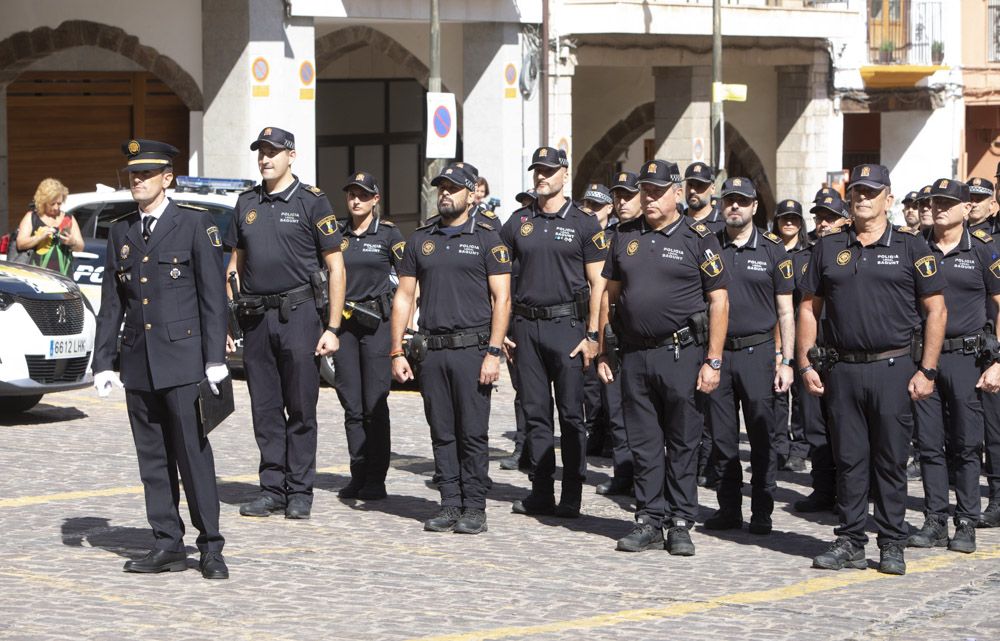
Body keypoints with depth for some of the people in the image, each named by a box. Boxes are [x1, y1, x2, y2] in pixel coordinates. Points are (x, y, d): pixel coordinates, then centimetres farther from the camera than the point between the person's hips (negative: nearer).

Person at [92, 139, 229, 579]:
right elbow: (111, 304, 15)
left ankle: (211, 547, -2)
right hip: (138, 363, 5)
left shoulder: (195, 224, 0)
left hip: (182, 359, -5)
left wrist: (215, 358, -9)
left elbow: (213, 296, -3)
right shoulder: (121, 232, 14)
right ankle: (167, 545, 10)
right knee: (153, 459, 6)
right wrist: (103, 362, 9)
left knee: (193, 454, -6)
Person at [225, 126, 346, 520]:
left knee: (301, 409, 0)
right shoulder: (247, 204, 13)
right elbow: (236, 264, 17)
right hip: (256, 319, 5)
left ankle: (300, 492, 6)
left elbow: (335, 267, -4)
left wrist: (332, 328, -9)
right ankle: (272, 489, 12)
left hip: (298, 314, -5)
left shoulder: (312, 202, -2)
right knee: (265, 410, 6)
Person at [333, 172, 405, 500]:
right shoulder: (338, 234, 10)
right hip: (343, 322, 4)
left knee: (375, 403, -5)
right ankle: (358, 476, 9)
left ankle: (376, 479, 0)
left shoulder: (388, 233, 0)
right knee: (351, 405, 4)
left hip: (377, 322, -4)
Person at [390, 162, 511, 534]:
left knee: (473, 433, -3)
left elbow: (501, 298, -3)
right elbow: (403, 297, 14)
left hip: (472, 349, -4)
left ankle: (474, 509, 2)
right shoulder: (420, 240, 13)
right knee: (442, 433, 6)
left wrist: (493, 353, -12)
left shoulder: (487, 238, 1)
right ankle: (450, 505, 11)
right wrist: (397, 353, 6)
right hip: (431, 351, 4)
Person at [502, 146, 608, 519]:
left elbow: (598, 284, -2)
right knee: (535, 412, 6)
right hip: (525, 326, 4)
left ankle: (571, 496, 2)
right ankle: (541, 492, 11)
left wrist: (593, 335, -10)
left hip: (567, 324, -4)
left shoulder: (583, 224, 0)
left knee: (571, 414, -2)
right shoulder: (518, 222, 11)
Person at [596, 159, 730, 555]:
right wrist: (602, 352, 10)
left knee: (683, 443, 2)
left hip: (681, 355, -4)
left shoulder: (698, 239, -3)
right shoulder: (625, 237, 11)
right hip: (635, 356, 4)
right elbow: (610, 295, 15)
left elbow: (718, 300, -4)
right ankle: (649, 522, 14)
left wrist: (713, 360, -9)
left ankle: (680, 525, 9)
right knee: (643, 443, 7)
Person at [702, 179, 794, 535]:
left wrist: (786, 362, -3)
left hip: (757, 352, -2)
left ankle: (762, 512, 6)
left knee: (762, 436, -1)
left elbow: (785, 311, 3)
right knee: (722, 437, 5)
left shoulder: (773, 251, 2)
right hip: (716, 352, 2)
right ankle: (729, 509, 14)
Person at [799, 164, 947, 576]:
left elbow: (936, 310, 0)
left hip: (893, 369, -3)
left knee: (891, 460, 1)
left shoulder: (910, 247, 1)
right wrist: (806, 364, 4)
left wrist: (927, 371, -6)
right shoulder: (829, 249, 10)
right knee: (849, 459, 5)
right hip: (843, 369, 3)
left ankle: (892, 545, 8)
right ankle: (850, 542, 13)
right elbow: (809, 308, 13)